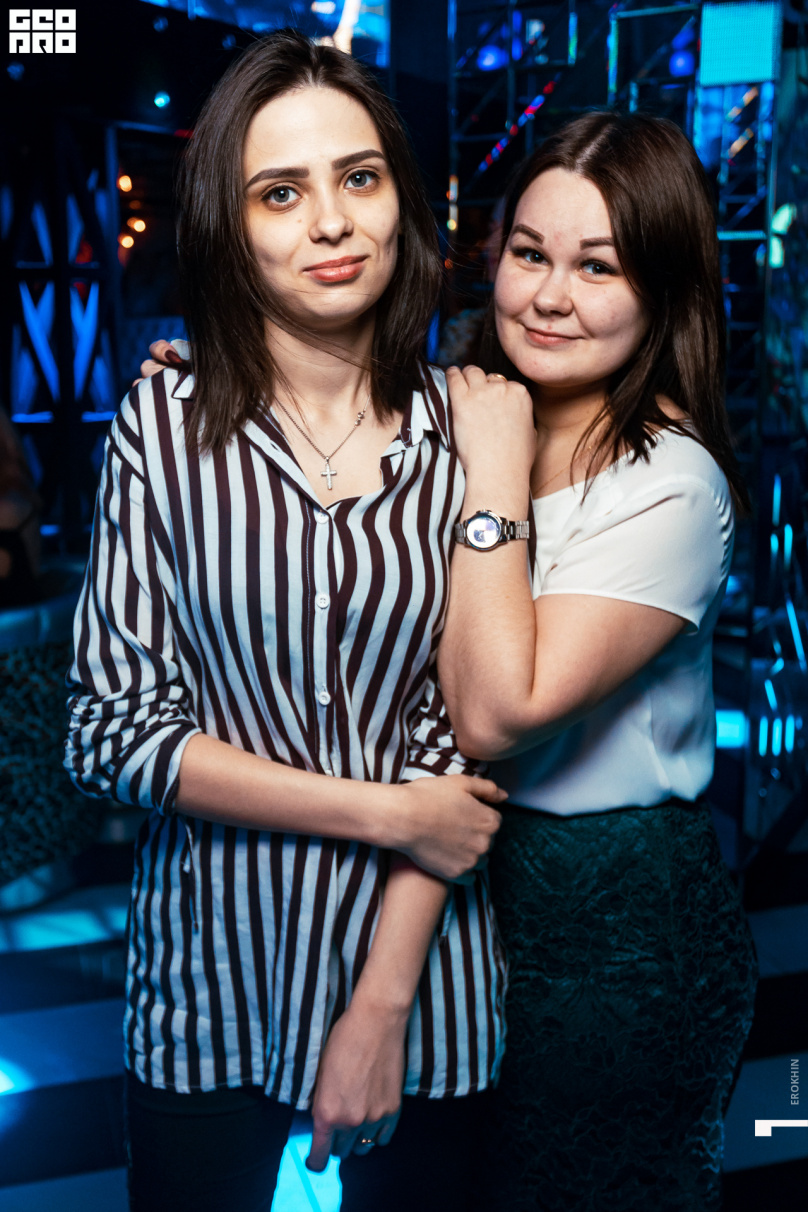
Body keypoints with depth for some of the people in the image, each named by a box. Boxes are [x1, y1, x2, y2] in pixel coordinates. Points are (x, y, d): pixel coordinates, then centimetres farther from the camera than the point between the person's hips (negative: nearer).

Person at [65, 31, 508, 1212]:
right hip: (211, 968, 0)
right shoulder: (164, 426, -7)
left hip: (420, 961, 1)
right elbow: (112, 725, -9)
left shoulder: (466, 430, -6)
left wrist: (383, 1005, -11)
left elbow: (458, 729, -7)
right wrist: (384, 811, -14)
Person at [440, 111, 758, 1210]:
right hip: (466, 883, 7)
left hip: (616, 931, -6)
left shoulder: (670, 487, -22)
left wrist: (496, 482, -24)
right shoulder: (471, 416, 1)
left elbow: (500, 712, -28)